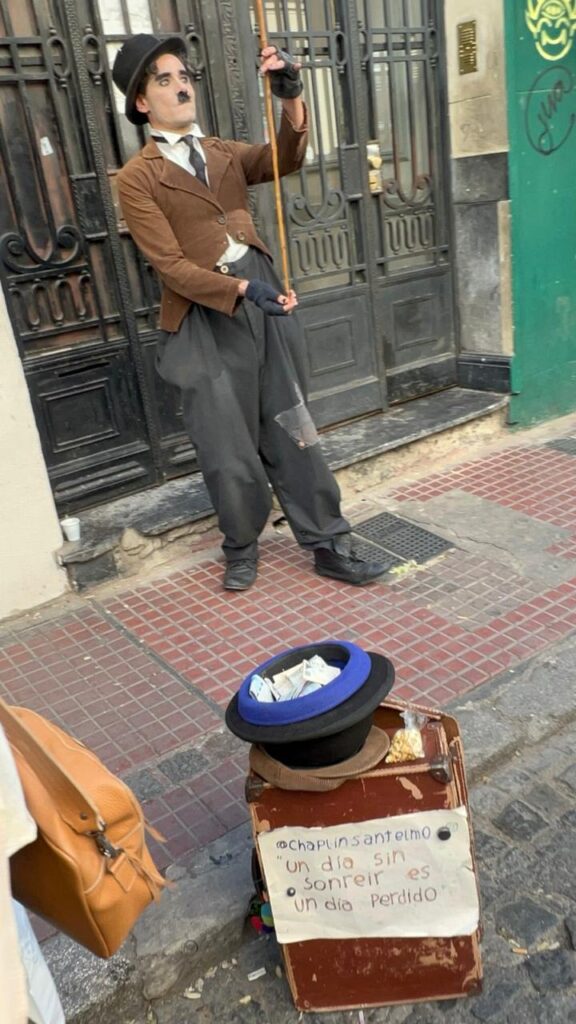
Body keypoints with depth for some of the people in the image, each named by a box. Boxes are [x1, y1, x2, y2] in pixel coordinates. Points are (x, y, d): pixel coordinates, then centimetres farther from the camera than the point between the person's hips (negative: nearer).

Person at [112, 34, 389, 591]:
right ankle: (242, 549, 28)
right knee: (228, 447, 5)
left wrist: (291, 99, -22)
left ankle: (328, 545, 18)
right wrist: (242, 289, -23)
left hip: (265, 303, 4)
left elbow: (285, 159, -4)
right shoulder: (136, 177, -2)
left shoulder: (225, 152, 14)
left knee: (292, 431, 8)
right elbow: (171, 265, -11)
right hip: (206, 321, -4)